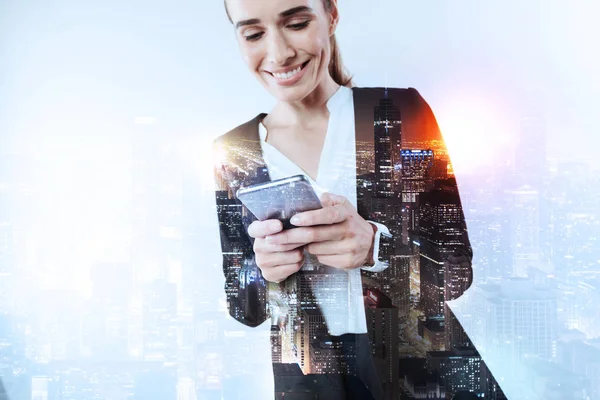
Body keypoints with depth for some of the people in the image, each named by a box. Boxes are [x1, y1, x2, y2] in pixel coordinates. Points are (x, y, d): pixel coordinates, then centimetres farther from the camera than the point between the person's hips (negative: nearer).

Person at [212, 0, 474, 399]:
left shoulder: (401, 112, -9)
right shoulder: (233, 153, -4)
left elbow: (457, 269, -8)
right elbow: (239, 307, 2)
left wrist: (375, 246, -26)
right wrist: (263, 272, -19)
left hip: (416, 366, -1)